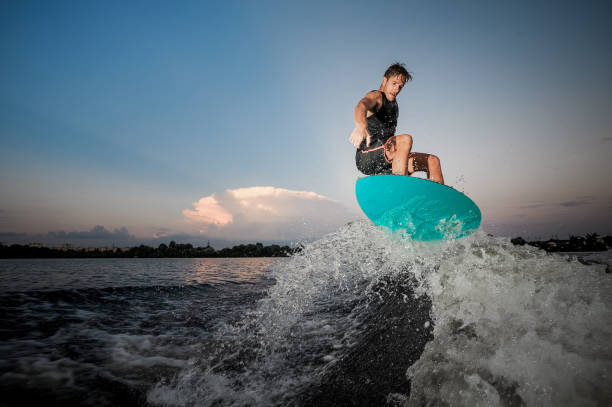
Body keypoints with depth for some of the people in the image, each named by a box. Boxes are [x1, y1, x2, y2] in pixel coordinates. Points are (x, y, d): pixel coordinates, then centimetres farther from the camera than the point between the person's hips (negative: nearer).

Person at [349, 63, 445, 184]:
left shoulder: (393, 104, 23)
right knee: (406, 139, -32)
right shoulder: (376, 96, -4)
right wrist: (361, 126, -51)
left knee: (432, 161, 5)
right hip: (367, 158, -9)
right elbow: (361, 106, -29)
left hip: (385, 162, 9)